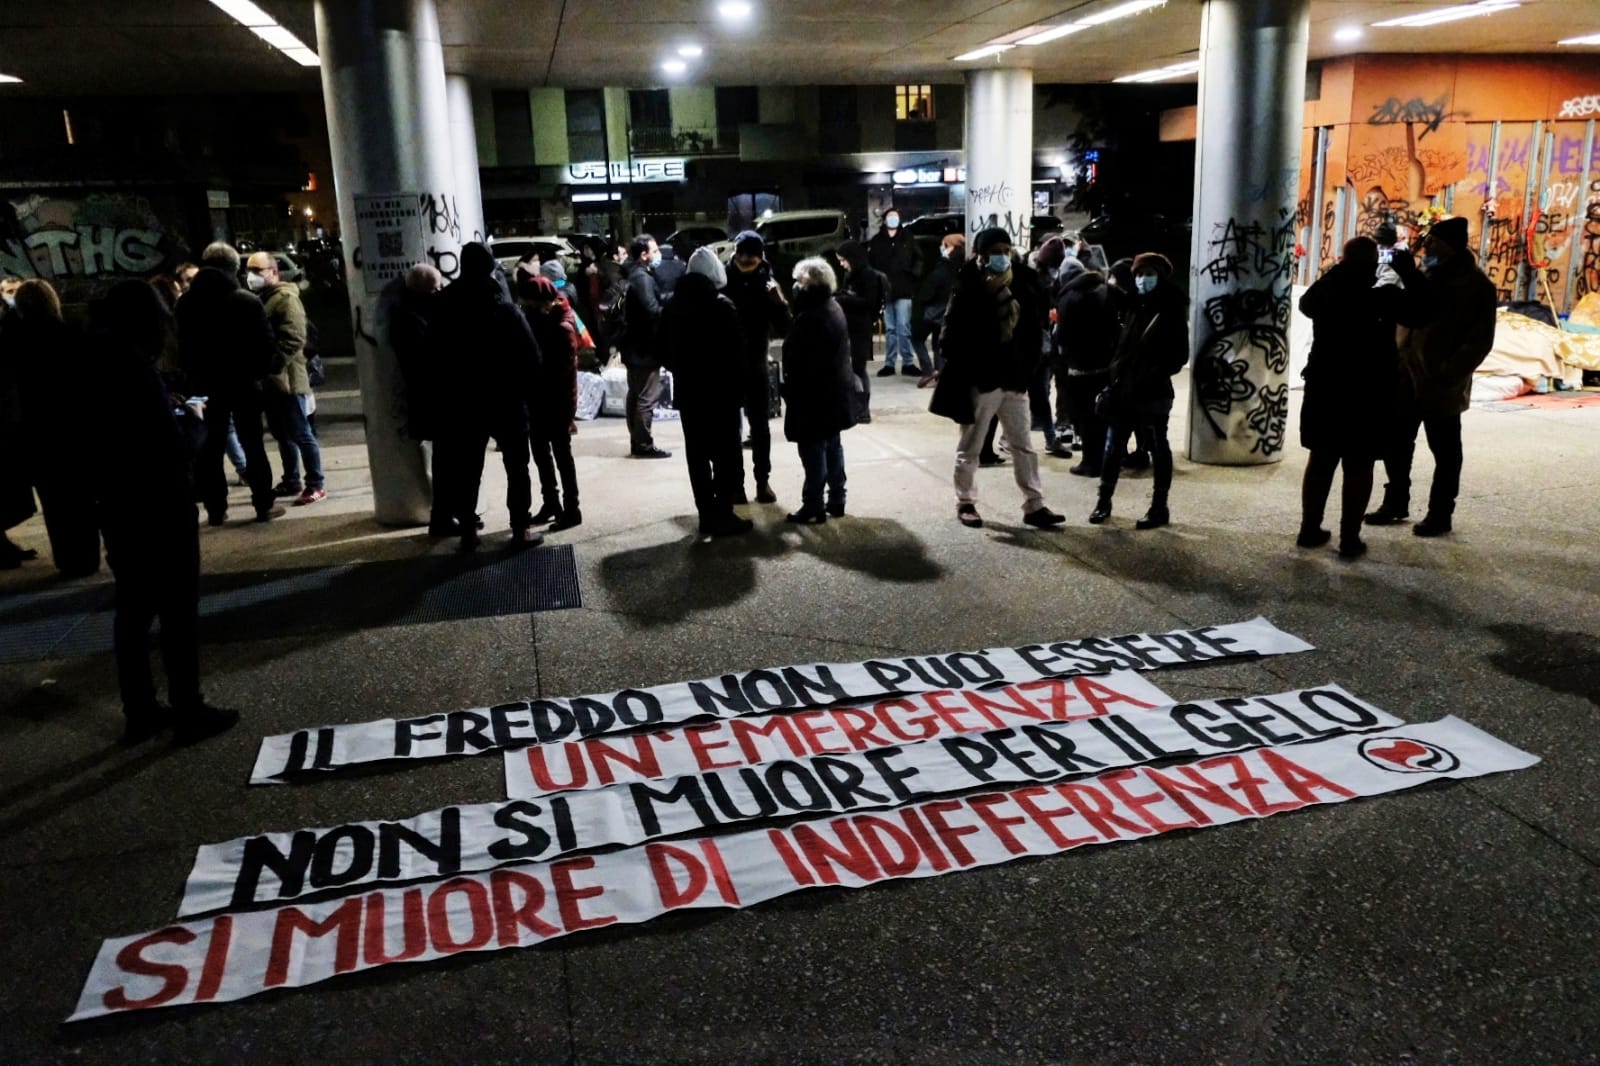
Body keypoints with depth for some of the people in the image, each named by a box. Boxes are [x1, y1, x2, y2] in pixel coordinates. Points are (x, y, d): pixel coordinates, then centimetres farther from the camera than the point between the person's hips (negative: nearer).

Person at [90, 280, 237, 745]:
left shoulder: (96, 365, 6)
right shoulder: (134, 366, -19)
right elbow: (175, 447, -21)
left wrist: (170, 411, 8)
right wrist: (193, 419, -3)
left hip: (118, 505, 8)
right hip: (158, 508, -8)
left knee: (133, 609, 15)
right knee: (179, 610, 2)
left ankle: (140, 711, 24)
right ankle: (188, 713, 10)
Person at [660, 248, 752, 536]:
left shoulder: (673, 307, 6)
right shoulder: (722, 307, -12)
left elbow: (665, 353, 11)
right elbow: (737, 353, -13)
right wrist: (740, 388, -3)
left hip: (687, 392, 6)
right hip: (721, 391, -6)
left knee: (697, 454, 9)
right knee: (727, 453, 1)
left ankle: (707, 513, 13)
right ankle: (723, 514, 0)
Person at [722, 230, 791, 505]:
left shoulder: (767, 283, -3)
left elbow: (783, 327, -8)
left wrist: (779, 302, -24)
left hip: (755, 364, 1)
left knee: (760, 425, 9)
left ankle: (763, 480, 20)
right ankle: (735, 482, 16)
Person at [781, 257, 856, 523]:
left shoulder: (811, 317, -23)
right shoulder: (834, 307, 9)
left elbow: (800, 362, -22)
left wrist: (791, 392, -14)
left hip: (814, 394, -10)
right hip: (835, 390, 10)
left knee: (813, 450, -3)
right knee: (832, 446, 16)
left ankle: (813, 507, 3)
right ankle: (836, 501, 24)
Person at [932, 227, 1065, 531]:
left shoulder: (1023, 284, 3)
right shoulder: (969, 289, -11)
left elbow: (1034, 330, 8)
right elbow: (954, 335, -13)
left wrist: (1029, 368, 2)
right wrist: (965, 372, -14)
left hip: (1014, 378, 5)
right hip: (980, 379, -5)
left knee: (1023, 446, 8)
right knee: (970, 448, 9)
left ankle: (1034, 506, 15)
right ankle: (965, 503, 23)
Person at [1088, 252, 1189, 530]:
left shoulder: (1171, 311, -4)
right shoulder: (1134, 306, 13)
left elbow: (1179, 355, -7)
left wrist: (1154, 376, -17)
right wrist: (1112, 379, 8)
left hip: (1152, 394, -5)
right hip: (1122, 390, 6)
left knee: (1158, 449, 5)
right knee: (1113, 447, 8)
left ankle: (1159, 507, 12)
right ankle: (1104, 501, 18)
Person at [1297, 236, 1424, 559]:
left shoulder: (1326, 292, 0)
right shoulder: (1384, 297, -13)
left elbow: (1305, 303, 22)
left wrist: (1333, 273, 24)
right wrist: (1409, 273, 5)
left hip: (1325, 390, 4)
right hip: (1368, 395, -4)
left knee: (1321, 460, 13)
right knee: (1358, 468, 2)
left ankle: (1310, 529, 17)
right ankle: (1349, 539, 5)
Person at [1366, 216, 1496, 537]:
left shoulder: (1476, 286, -8)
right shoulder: (1427, 275, 12)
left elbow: (1480, 340, -12)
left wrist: (1448, 375, -19)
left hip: (1440, 385, -7)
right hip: (1407, 377, 7)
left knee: (1444, 452, 4)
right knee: (1396, 443, 13)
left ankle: (1440, 514, 14)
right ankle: (1395, 503, 26)